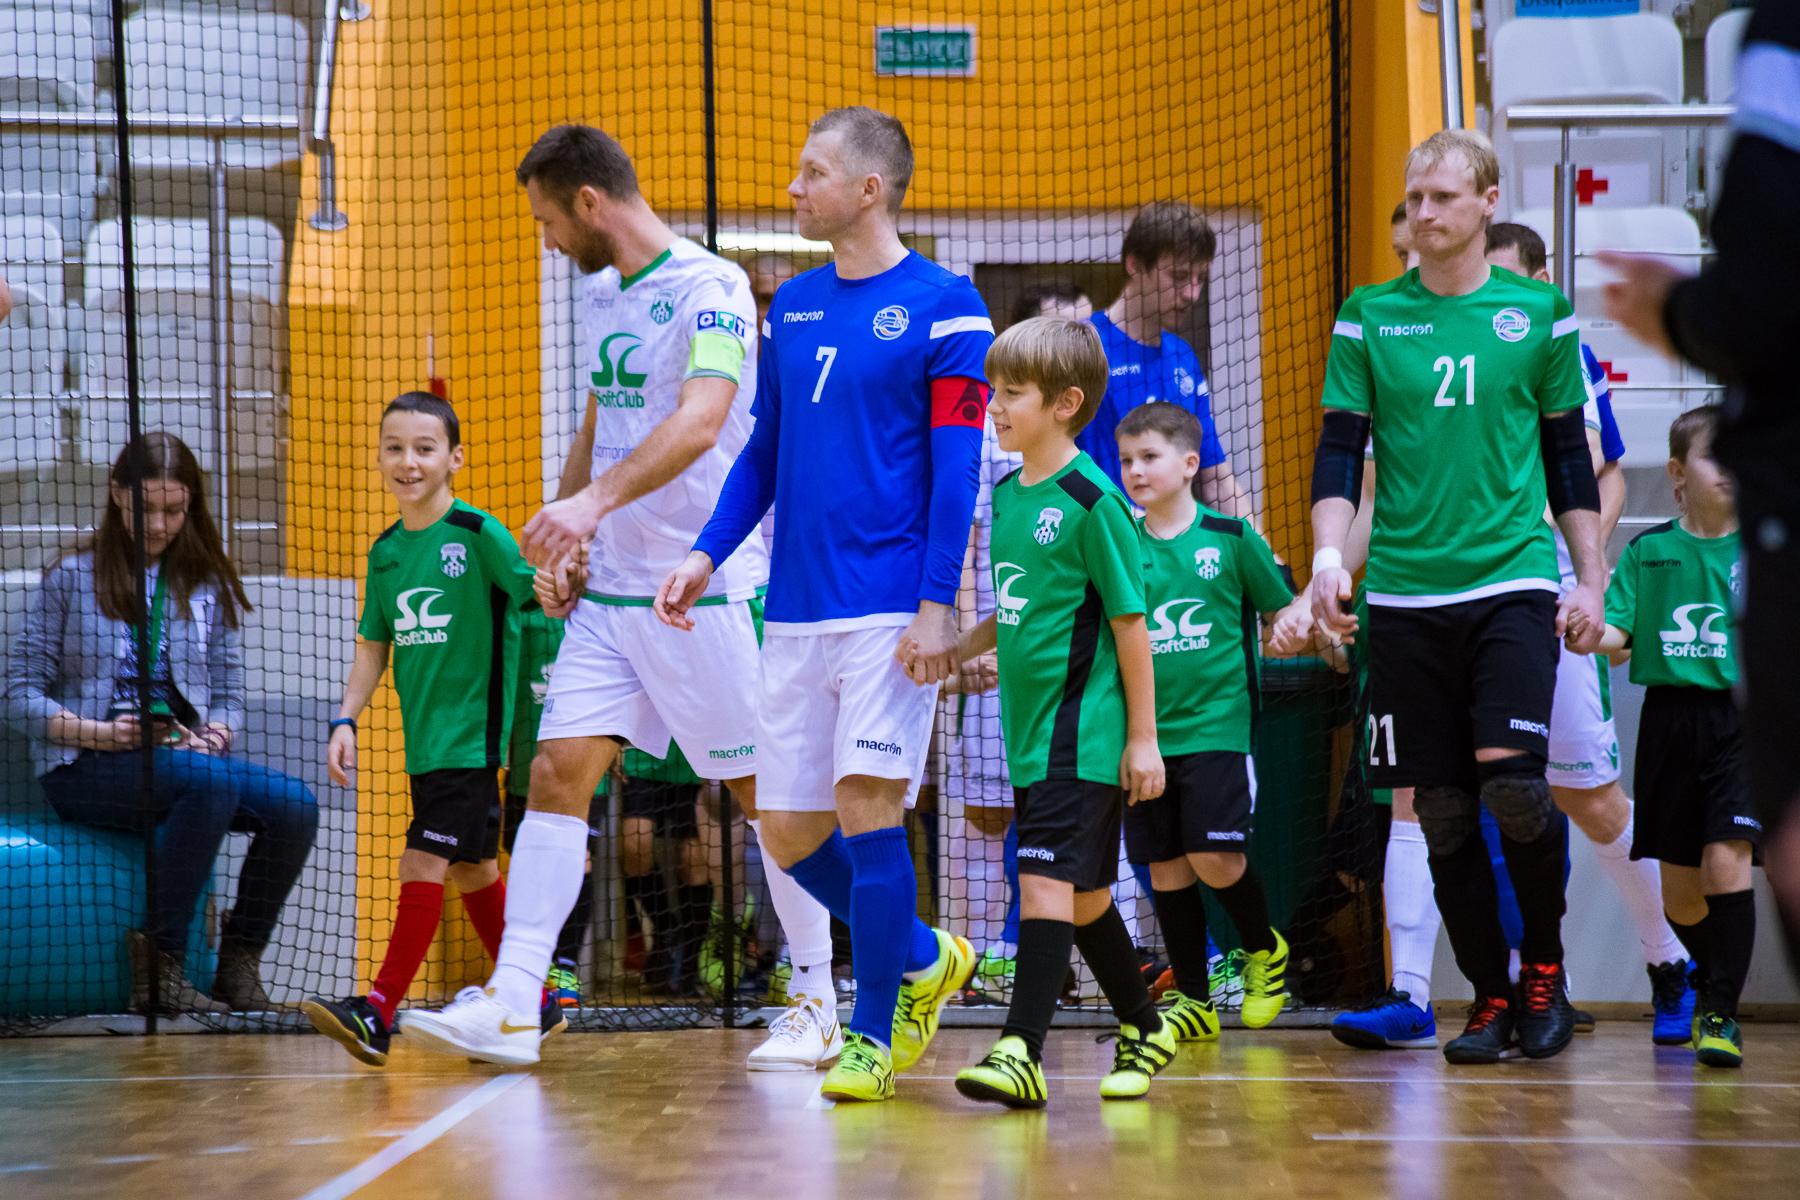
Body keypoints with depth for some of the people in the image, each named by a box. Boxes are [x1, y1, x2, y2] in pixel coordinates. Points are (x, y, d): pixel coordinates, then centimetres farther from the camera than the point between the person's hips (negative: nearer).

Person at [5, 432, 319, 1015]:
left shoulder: (208, 586, 16)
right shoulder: (72, 578, 5)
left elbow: (229, 695, 14)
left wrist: (213, 738, -10)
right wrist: (100, 733, -15)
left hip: (186, 756, 4)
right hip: (84, 769, -4)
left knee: (294, 804, -24)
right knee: (211, 783, -36)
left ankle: (239, 966, -11)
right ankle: (158, 968, -30)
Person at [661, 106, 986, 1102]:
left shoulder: (944, 307, -5)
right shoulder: (791, 306, 14)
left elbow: (957, 468, -8)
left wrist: (937, 606, -15)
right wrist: (708, 554, 7)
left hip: (892, 610, -7)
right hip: (795, 611, 7)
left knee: (866, 807, -10)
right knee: (789, 831, 6)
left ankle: (873, 1037, 2)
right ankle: (924, 960, 28)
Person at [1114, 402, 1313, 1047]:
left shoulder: (1230, 537, 0)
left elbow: (1283, 612, 8)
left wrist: (1293, 625, -14)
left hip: (1216, 726, -3)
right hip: (1145, 733, 3)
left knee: (1214, 857, -12)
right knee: (1165, 867, 5)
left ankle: (1263, 949, 17)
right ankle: (1192, 1001, 16)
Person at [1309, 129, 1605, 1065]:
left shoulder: (1539, 313, 5)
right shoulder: (1368, 317, 6)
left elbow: (1569, 455, 11)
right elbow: (1340, 451, 4)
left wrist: (1590, 577, 8)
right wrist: (1328, 557, -9)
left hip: (1513, 581, -2)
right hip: (1405, 592, 2)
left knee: (1512, 782, -16)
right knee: (1443, 809, 2)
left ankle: (1545, 967, 6)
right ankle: (1491, 996, 14)